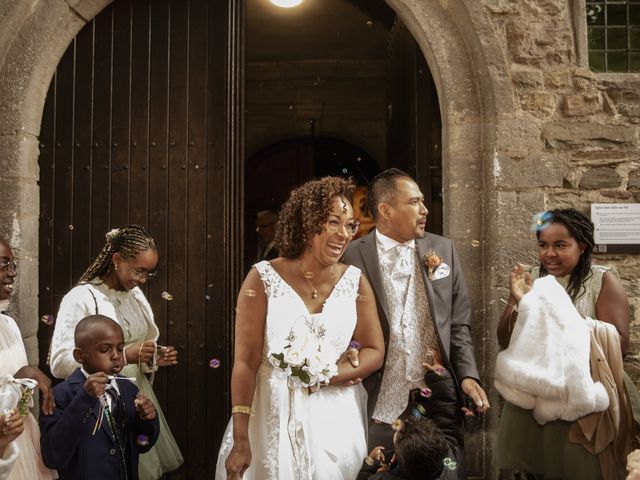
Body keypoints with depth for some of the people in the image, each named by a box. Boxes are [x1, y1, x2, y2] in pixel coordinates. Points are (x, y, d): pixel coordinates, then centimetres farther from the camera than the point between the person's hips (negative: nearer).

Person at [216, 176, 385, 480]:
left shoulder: (355, 281, 0)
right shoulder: (263, 279, -8)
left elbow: (375, 351, 4)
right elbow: (245, 361, -11)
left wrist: (328, 375, -14)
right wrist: (240, 442, -15)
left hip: (336, 421, 2)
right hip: (273, 419, -2)